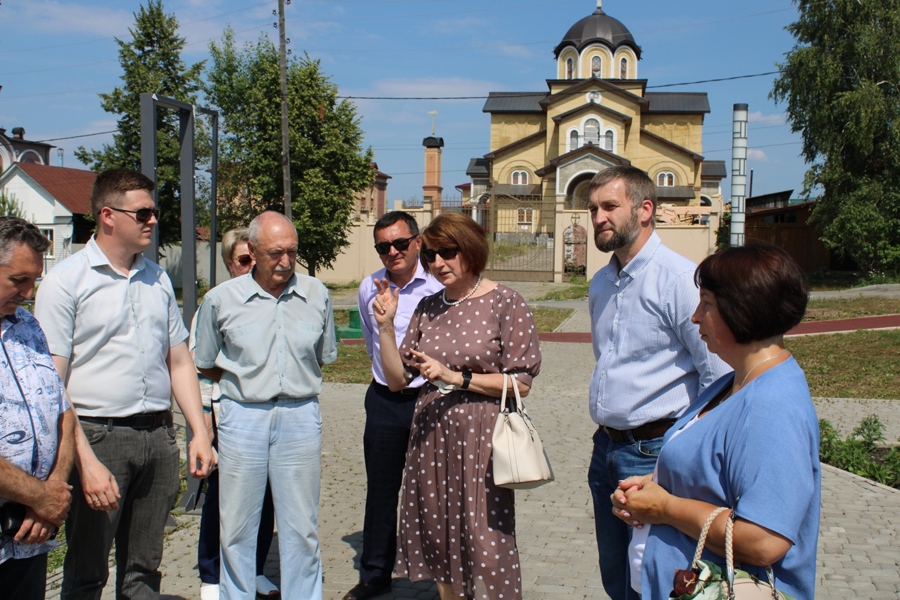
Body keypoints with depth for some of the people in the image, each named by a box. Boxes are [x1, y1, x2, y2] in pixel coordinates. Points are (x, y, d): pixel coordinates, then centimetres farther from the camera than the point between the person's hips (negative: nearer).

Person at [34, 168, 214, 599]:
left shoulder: (158, 279, 12)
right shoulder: (66, 281, -6)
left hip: (159, 436, 5)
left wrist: (199, 432, 8)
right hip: (99, 435, -5)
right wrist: (86, 461, -17)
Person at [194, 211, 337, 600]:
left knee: (301, 527, 8)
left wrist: (296, 383, 8)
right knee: (237, 528, 9)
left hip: (300, 417, 1)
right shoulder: (221, 299, -2)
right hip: (242, 417, -1)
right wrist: (248, 384, 6)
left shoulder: (317, 295, 2)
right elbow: (206, 366, 10)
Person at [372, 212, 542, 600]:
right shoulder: (427, 309, 8)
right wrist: (385, 326, -2)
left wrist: (455, 378, -15)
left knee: (484, 552, 0)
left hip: (480, 439, -5)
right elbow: (397, 379, 9)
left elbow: (521, 382, -10)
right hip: (430, 438, 5)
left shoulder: (504, 302, -7)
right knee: (439, 549, 14)